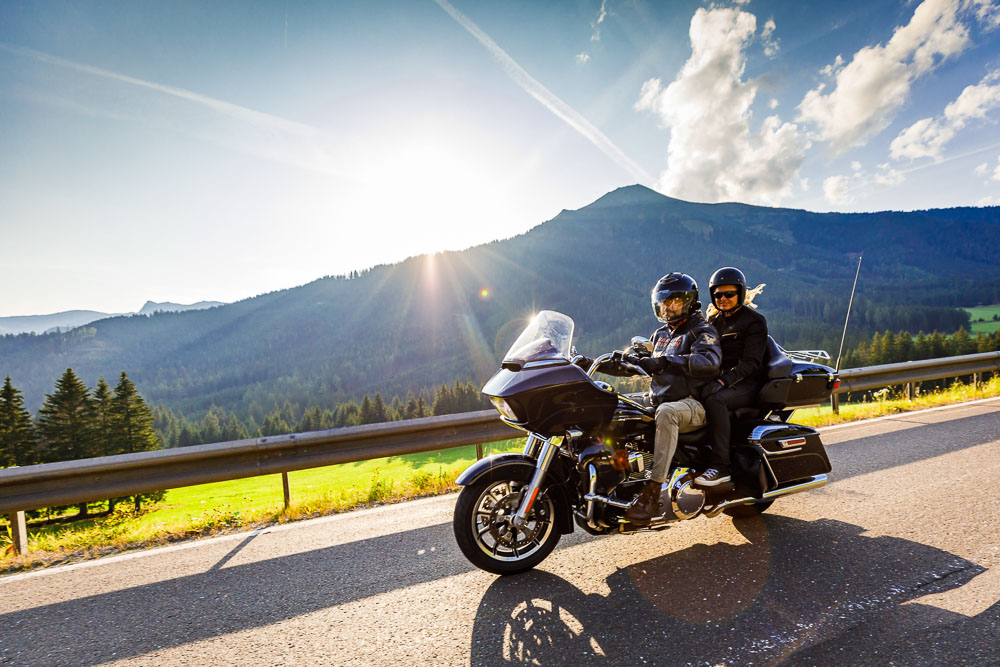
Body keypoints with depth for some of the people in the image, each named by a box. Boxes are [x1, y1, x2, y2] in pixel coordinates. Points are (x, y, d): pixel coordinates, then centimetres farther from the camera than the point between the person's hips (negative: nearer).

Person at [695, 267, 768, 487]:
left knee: (715, 400, -36)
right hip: (718, 380, 7)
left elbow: (751, 362, -14)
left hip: (746, 384, -6)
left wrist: (723, 380, -28)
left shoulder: (754, 320, -3)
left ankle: (721, 466, -33)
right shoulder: (713, 321, 17)